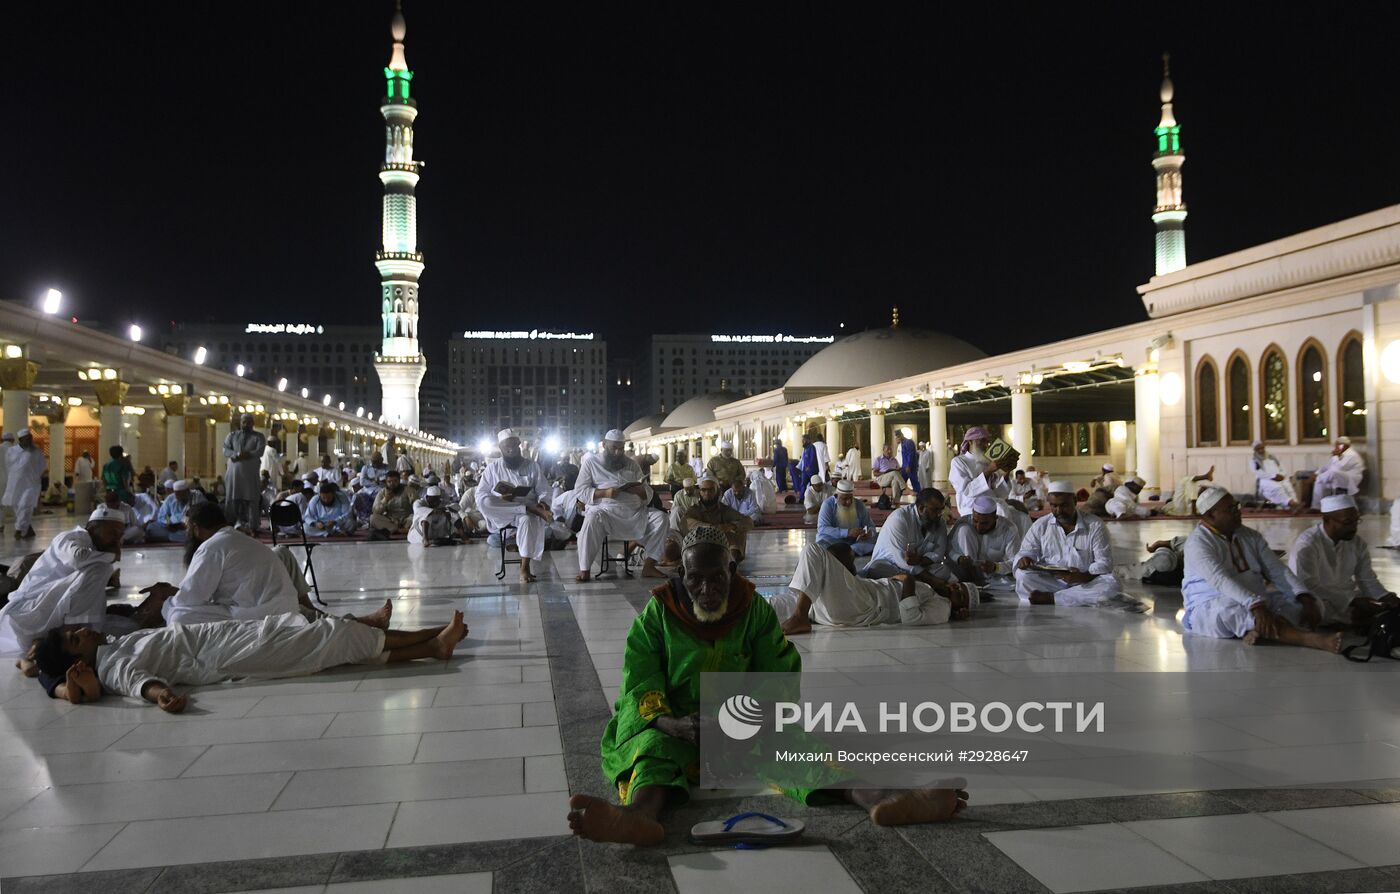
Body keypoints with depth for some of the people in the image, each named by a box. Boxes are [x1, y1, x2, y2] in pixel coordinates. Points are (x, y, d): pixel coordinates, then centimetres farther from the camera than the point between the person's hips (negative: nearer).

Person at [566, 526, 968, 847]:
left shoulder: (754, 610, 3)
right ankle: (641, 813, -71)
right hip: (671, 725, -2)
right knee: (654, 748, -35)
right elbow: (640, 685, -10)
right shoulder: (657, 614, -3)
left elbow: (780, 674, 1)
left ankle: (876, 798, -51)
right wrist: (674, 725, -30)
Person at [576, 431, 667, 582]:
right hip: (605, 511, -4)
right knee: (592, 518, -37)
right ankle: (584, 569, -27)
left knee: (660, 516, -17)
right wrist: (604, 493, -18)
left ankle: (649, 566, -15)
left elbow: (649, 494, 13)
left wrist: (641, 491, -12)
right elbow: (581, 491, -1)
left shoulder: (631, 464, 17)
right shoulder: (591, 462, 8)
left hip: (634, 512, 4)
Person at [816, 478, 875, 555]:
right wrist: (847, 532, -33)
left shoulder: (859, 505, 4)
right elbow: (822, 528, -22)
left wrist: (870, 533, -17)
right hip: (832, 542, -3)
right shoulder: (828, 504, -8)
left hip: (854, 543, 3)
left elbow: (871, 527, 10)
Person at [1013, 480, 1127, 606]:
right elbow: (1026, 551, 7)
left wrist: (1083, 576, -26)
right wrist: (1024, 559, -20)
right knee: (1022, 576, -26)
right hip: (1049, 582, 0)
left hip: (1085, 584, 0)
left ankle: (1050, 598, -31)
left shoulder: (1095, 526, -2)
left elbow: (1104, 562, -6)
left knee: (1112, 586, -31)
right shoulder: (1040, 525, 5)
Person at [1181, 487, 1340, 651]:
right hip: (1211, 607, -7)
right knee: (1232, 609, -40)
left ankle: (1260, 631, -39)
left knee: (1313, 603, -7)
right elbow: (1221, 580, -28)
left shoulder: (1251, 536, 10)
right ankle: (1313, 640, -50)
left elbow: (1277, 570, 3)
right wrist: (1256, 606, -41)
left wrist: (1305, 599, -14)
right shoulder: (1198, 543, -13)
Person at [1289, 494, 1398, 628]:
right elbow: (1309, 587, -24)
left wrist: (1386, 597, -13)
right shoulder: (1306, 545, -19)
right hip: (1317, 603, -7)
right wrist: (1353, 601, -27)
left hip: (1349, 599, 7)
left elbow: (1367, 580, 9)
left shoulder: (1358, 544, 3)